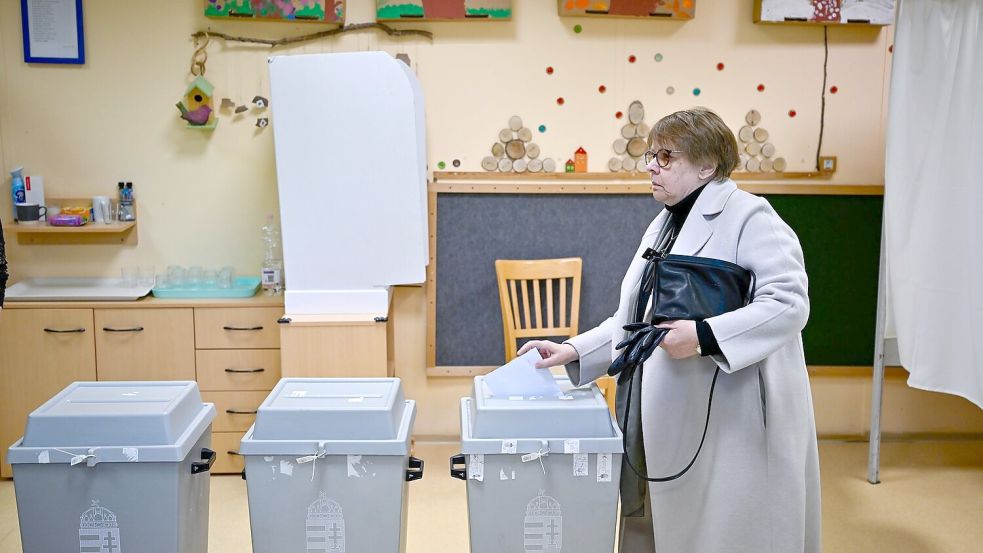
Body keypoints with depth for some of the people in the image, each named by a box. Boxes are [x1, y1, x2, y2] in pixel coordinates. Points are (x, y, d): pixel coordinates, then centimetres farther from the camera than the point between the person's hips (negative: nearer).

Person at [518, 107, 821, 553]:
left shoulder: (747, 216, -9)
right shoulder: (664, 225, 17)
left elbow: (788, 302, -19)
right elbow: (635, 319, 17)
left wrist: (704, 337, -27)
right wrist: (573, 351, 6)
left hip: (733, 425, -8)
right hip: (671, 421, 8)